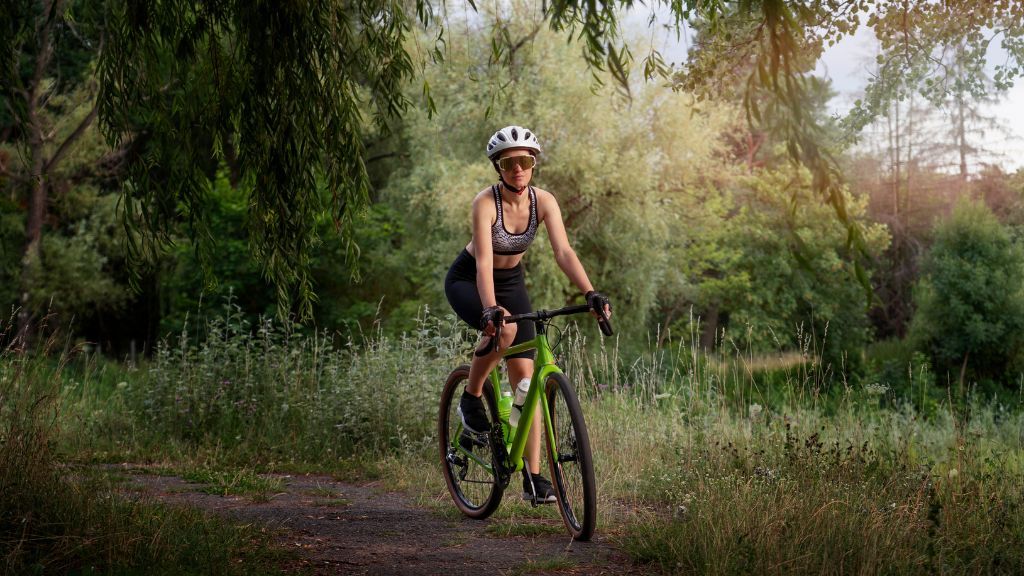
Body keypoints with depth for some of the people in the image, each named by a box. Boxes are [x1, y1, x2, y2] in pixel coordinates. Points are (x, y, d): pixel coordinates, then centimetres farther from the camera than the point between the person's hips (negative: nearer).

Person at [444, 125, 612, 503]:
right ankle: (471, 399, -10)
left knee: (525, 376, -7)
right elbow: (483, 261, -37)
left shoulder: (543, 202, -15)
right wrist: (491, 308, -52)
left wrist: (591, 293, -38)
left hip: (512, 281, 4)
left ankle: (533, 478, -6)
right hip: (467, 281, -4)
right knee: (504, 329, -38)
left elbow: (563, 252, -24)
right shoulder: (486, 203, -27)